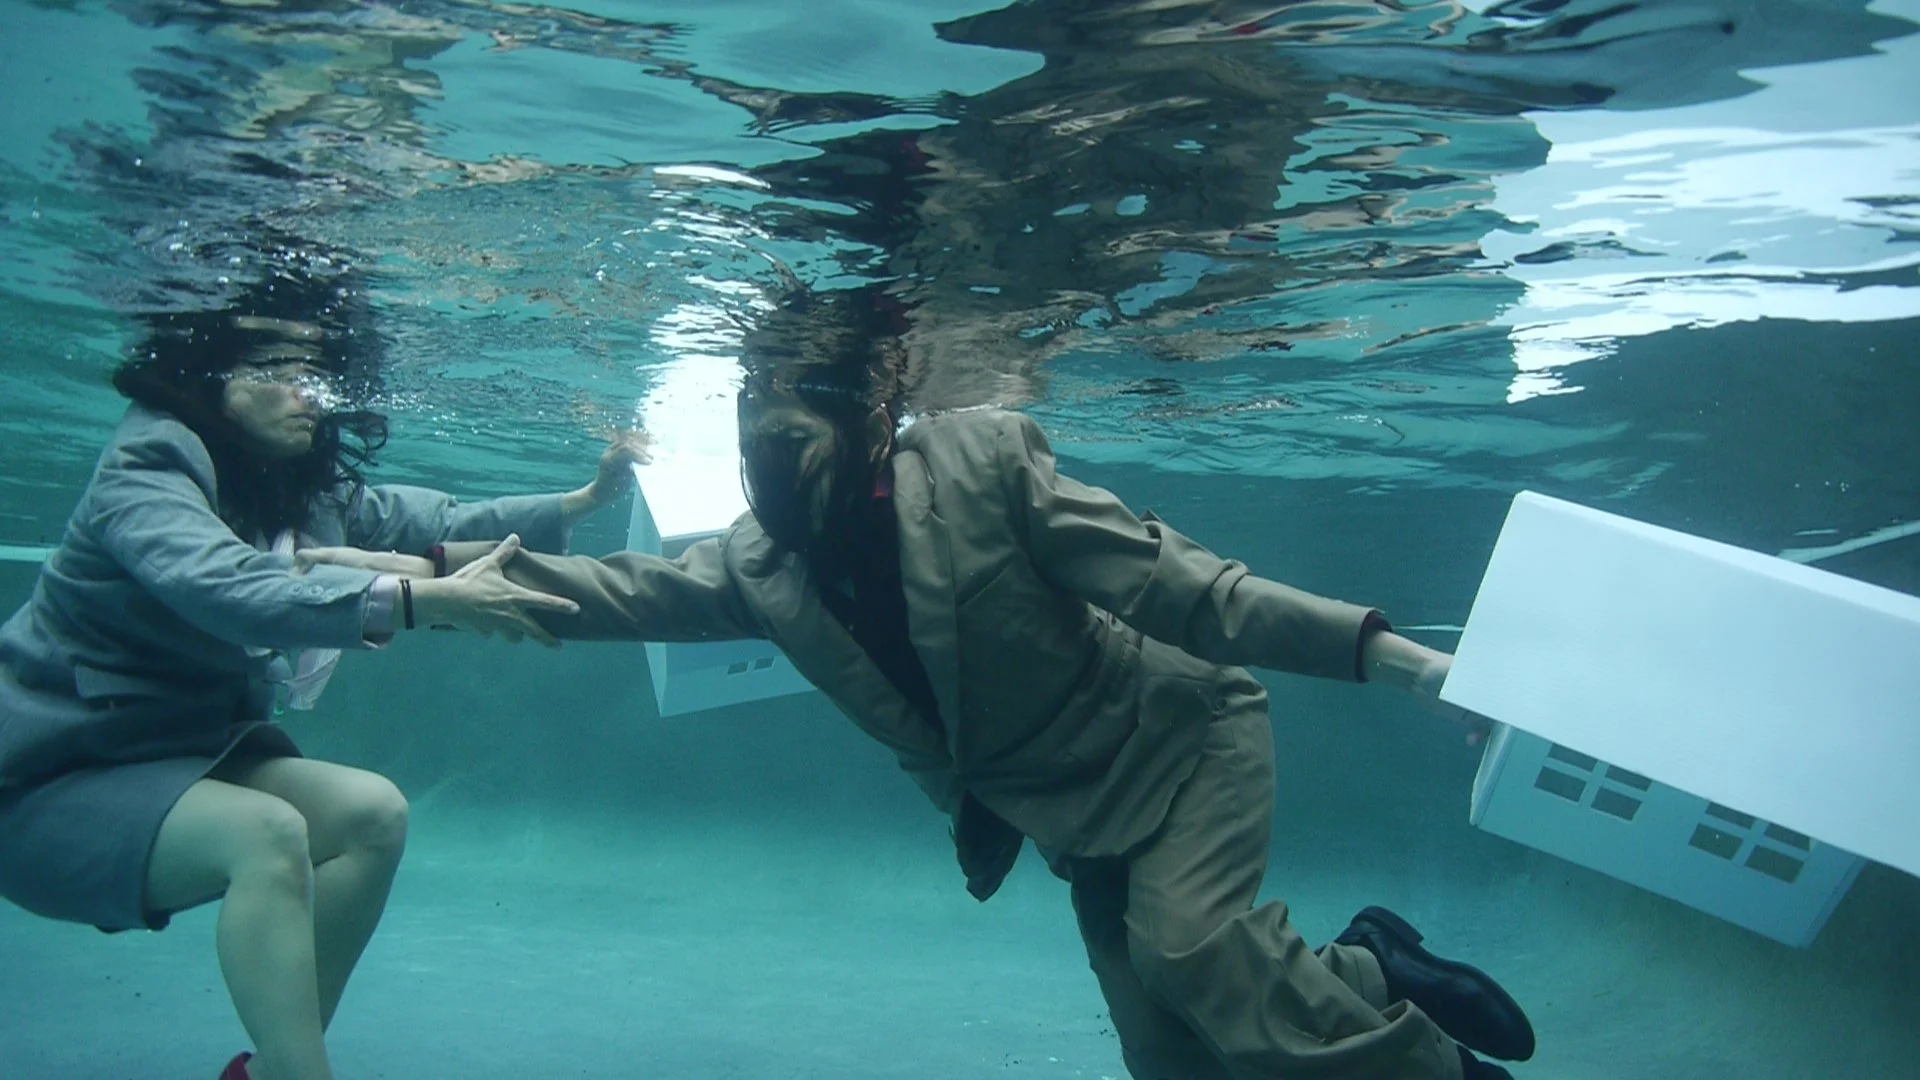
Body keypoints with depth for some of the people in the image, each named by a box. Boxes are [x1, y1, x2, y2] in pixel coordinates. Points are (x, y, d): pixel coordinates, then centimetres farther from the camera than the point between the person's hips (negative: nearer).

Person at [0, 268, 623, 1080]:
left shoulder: (311, 490, 3)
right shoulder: (146, 471, -21)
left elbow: (447, 525, 6)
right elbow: (230, 587, -40)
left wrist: (587, 499, -6)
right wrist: (417, 598, -51)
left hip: (183, 754, 8)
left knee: (371, 813, -7)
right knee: (265, 831, -30)